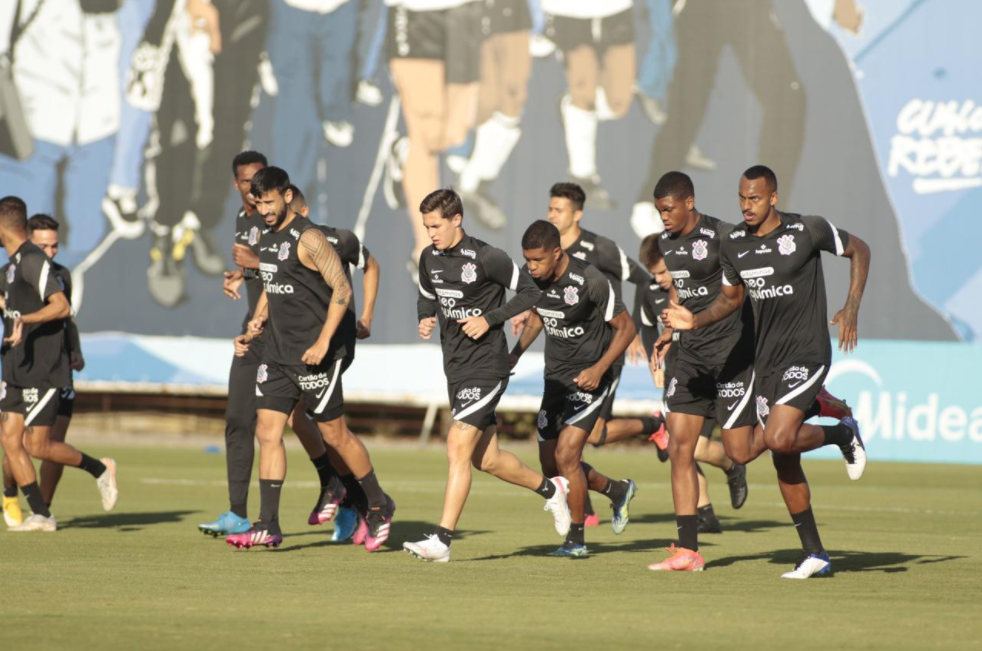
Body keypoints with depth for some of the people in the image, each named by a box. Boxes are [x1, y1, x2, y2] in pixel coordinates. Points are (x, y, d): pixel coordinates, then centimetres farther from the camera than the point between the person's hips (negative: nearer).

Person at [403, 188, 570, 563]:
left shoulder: (487, 259, -14)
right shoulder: (429, 258, 7)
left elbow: (529, 292, -8)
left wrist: (490, 319, -16)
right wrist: (425, 319, 2)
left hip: (486, 367, -8)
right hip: (456, 368, 8)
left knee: (458, 445, -16)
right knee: (486, 459, 12)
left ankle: (442, 540, -16)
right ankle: (550, 489, 36)